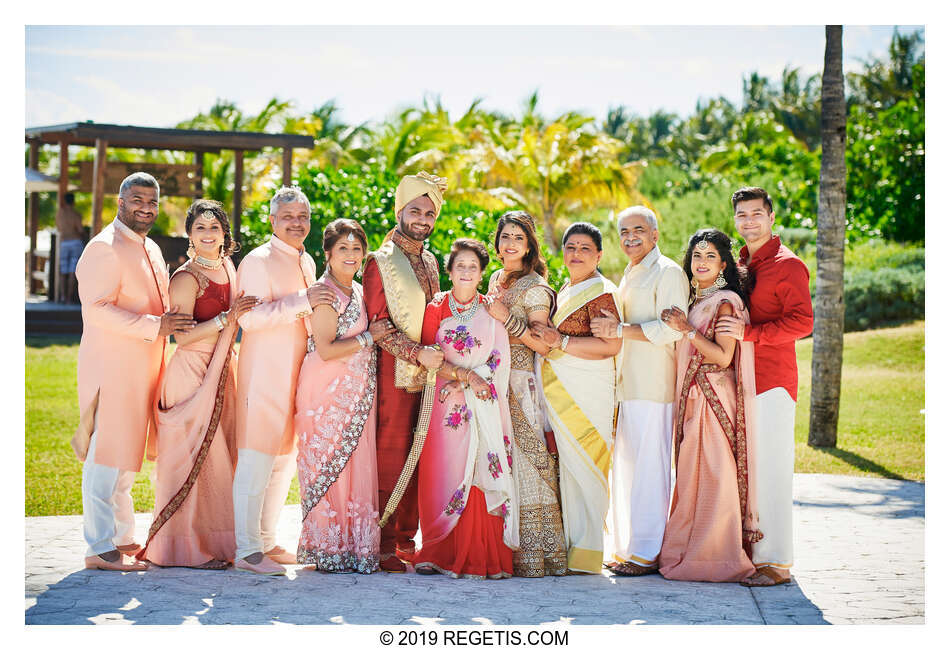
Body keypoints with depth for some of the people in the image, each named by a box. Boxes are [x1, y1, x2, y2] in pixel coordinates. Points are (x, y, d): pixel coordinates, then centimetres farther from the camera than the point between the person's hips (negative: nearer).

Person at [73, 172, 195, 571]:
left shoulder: (150, 250, 18)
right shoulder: (105, 248, -11)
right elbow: (96, 309, -20)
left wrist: (170, 324, 12)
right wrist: (154, 326, -22)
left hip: (141, 370, 9)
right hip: (112, 368, -9)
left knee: (126, 456, 15)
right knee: (106, 458, -6)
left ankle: (123, 538, 24)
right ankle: (101, 548, -3)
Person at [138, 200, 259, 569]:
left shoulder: (228, 269, 13)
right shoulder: (187, 277, -10)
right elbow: (183, 336, -18)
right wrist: (227, 318, -21)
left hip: (221, 373, 8)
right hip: (191, 374, -7)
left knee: (218, 455, 9)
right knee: (193, 457, -6)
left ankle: (214, 542, 16)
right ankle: (189, 548, 0)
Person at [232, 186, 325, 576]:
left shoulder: (307, 262, 18)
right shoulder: (258, 261, -9)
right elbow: (251, 317, -21)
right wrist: (303, 302, -23)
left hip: (297, 374, 9)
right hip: (264, 372, -9)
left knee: (285, 460, 12)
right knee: (256, 461, -8)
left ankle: (267, 540, 21)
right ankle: (247, 551, -6)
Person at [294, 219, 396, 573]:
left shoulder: (358, 291, 17)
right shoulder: (324, 292, -9)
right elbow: (326, 350, -16)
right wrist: (370, 336, -10)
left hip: (356, 393, 8)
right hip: (327, 391, -8)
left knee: (357, 468, 5)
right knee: (328, 469, -4)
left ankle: (354, 547, 10)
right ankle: (328, 549, 2)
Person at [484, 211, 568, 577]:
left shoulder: (534, 288, -5)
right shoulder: (496, 280, 18)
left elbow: (543, 344, -13)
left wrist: (507, 318, -19)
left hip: (522, 385, -7)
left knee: (525, 465, -9)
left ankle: (533, 555, -6)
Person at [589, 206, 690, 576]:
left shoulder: (668, 273, -6)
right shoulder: (630, 274, 24)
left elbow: (670, 329, -16)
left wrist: (620, 330, -17)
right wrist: (611, 327, 17)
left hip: (653, 386, -9)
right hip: (627, 384, 9)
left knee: (647, 466, -7)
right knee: (624, 466, 9)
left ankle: (647, 553, -3)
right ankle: (626, 548, 15)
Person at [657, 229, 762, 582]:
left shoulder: (725, 301, -9)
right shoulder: (694, 301, 17)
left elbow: (723, 357, -17)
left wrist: (687, 329, -18)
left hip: (715, 400, -8)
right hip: (691, 399, 8)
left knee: (713, 475, -7)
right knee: (691, 476, 9)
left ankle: (717, 557, -2)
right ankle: (688, 552, 15)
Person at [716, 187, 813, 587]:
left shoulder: (788, 265, -6)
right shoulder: (739, 265, 19)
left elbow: (802, 322, -16)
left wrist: (749, 332, -21)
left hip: (773, 381, -8)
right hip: (740, 380, 8)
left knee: (771, 471, -8)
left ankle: (777, 562, -4)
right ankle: (751, 551, 15)